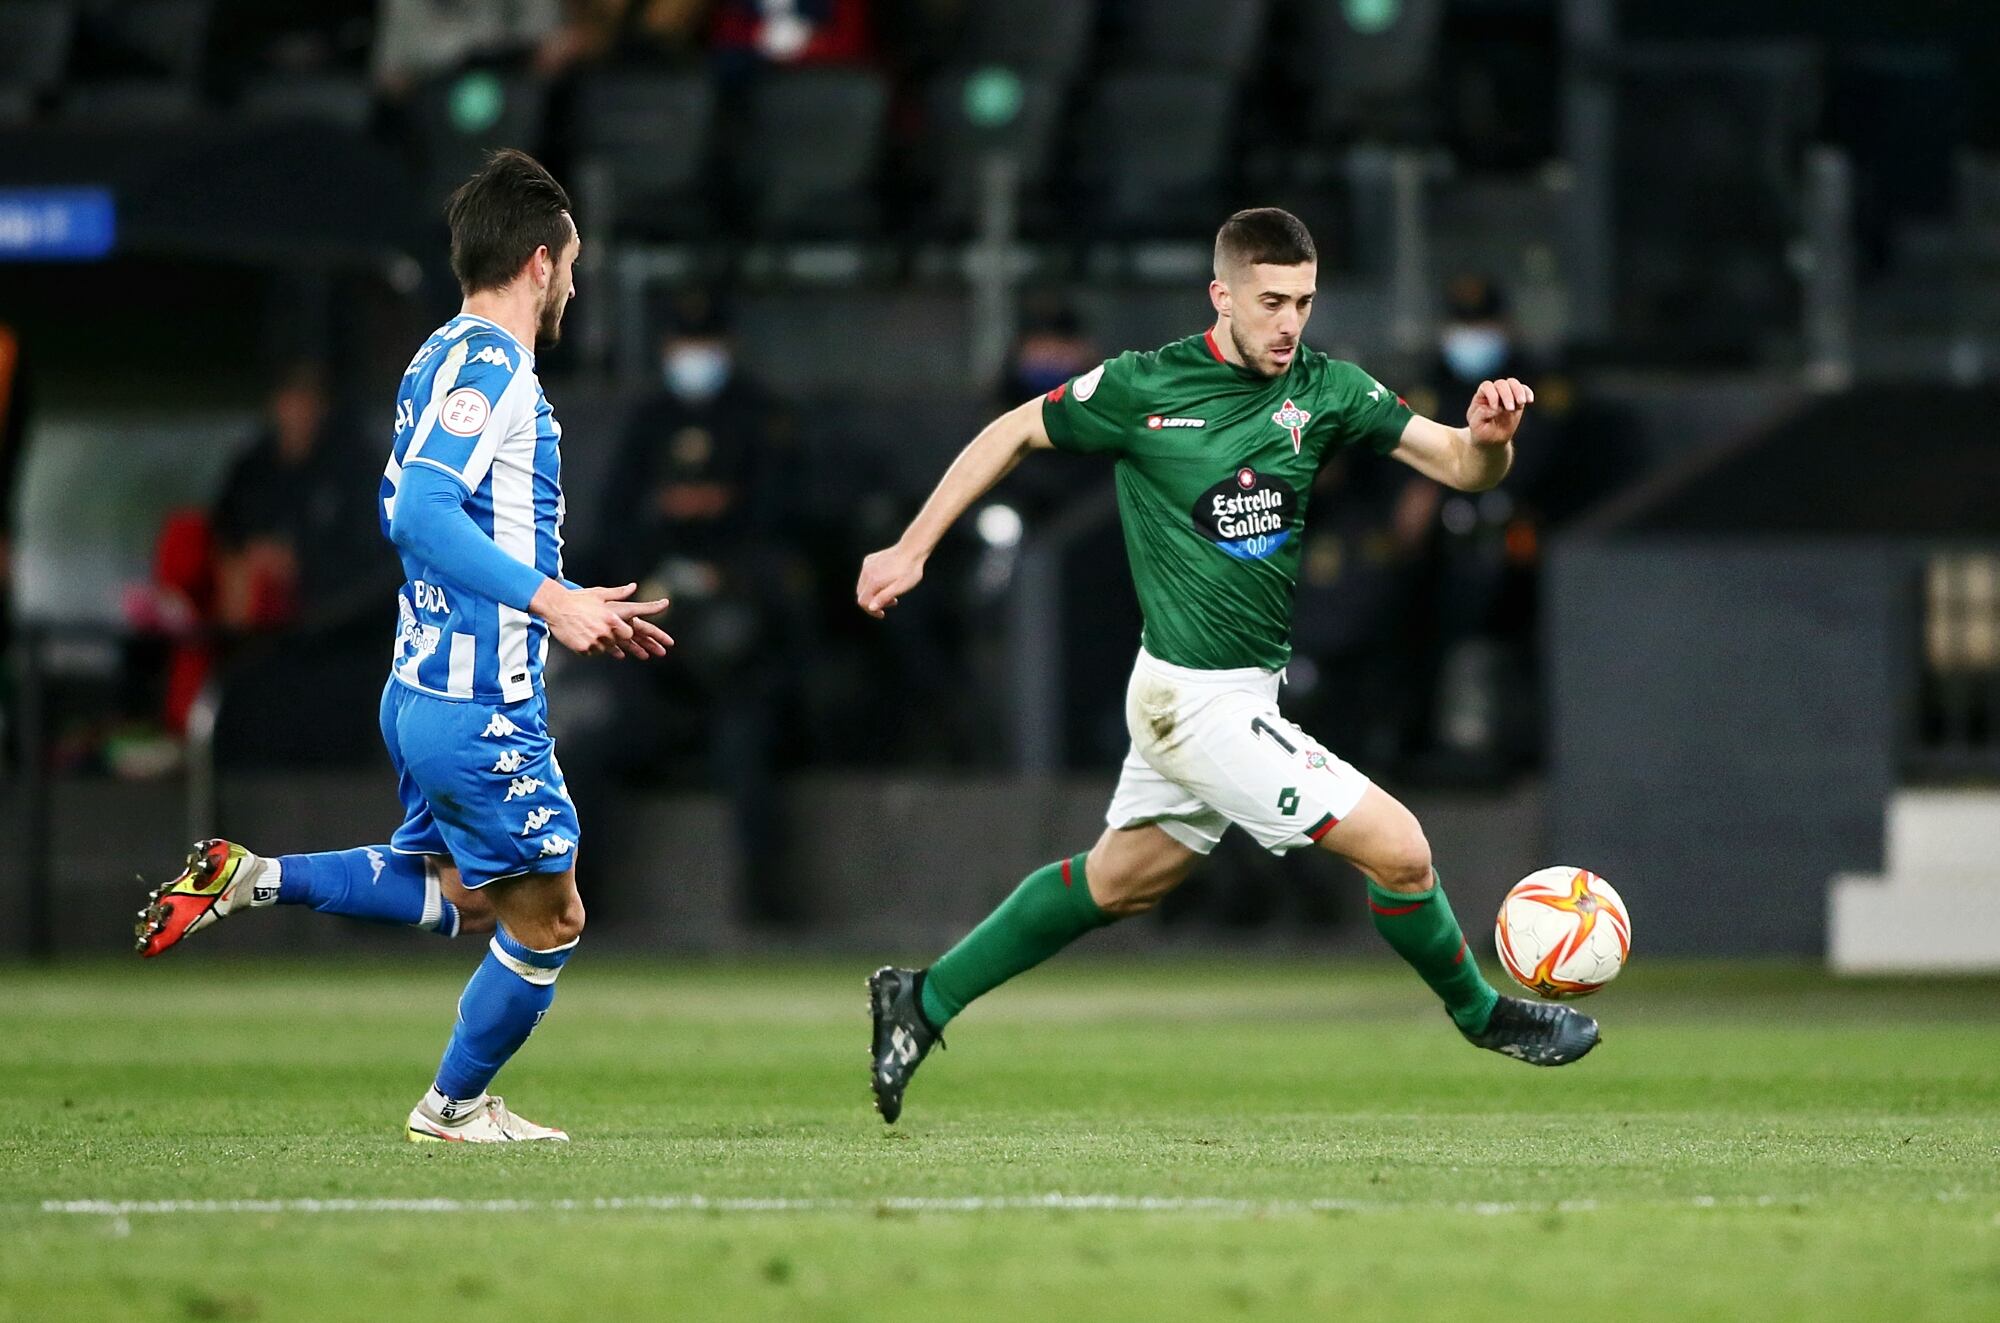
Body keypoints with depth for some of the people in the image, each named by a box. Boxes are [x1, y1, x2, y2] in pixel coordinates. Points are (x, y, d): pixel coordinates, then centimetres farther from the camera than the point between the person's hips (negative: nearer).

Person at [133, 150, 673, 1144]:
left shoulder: (446, 359, 15)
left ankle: (250, 879, 15)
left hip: (423, 687, 10)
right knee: (546, 924, 5)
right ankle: (454, 1109, 19)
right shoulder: (489, 364, -16)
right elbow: (422, 511, -28)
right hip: (481, 708, -10)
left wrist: (577, 612, 25)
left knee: (461, 898, 23)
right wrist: (549, 602, -30)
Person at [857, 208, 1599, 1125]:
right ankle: (1482, 1015, 14)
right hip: (1200, 698, -7)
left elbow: (1461, 468, -4)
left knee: (1120, 881, 22)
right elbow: (1016, 432, 2)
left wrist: (1487, 435, -27)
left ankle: (922, 1003, 33)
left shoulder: (1324, 390, -1)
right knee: (1397, 848, -9)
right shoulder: (1144, 389, -13)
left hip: (1242, 691, 7)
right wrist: (912, 550, 4)